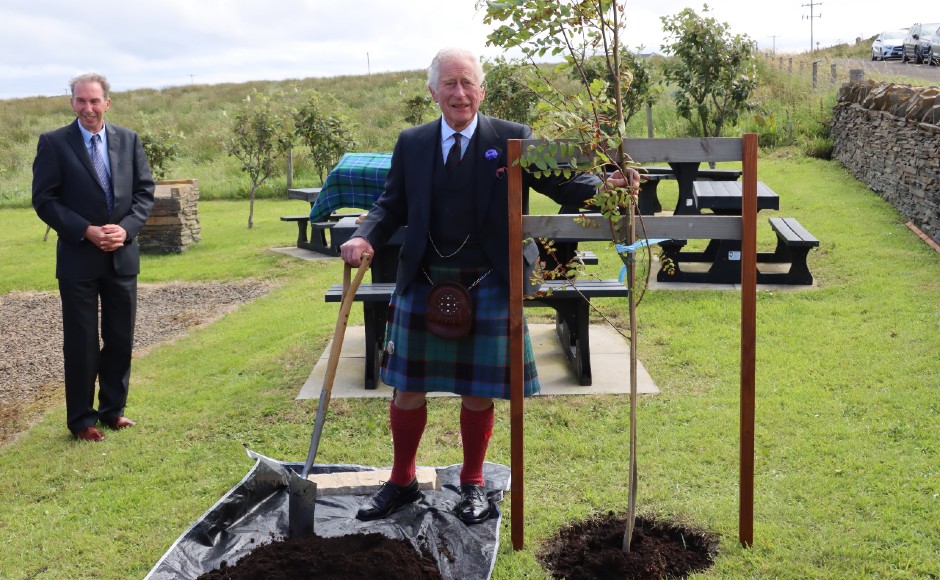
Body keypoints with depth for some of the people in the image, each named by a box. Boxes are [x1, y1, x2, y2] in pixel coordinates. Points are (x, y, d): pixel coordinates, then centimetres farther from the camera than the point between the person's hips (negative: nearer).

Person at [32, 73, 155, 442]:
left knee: (121, 339, 11)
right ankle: (81, 419, 16)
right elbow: (44, 200, -7)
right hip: (78, 258, -3)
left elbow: (144, 191, 6)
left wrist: (126, 228, -11)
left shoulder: (129, 140, 4)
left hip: (122, 256, 3)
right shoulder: (54, 143, -5)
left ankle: (112, 409, 26)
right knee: (81, 342, 4)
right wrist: (86, 231, -17)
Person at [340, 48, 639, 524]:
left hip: (487, 289, -2)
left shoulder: (511, 140, -2)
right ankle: (401, 482, 31)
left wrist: (605, 184, -23)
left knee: (478, 394, 9)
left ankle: (473, 485, 31)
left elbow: (559, 184, -4)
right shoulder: (412, 144, 5)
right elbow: (392, 205, 8)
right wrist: (366, 237, -12)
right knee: (407, 390, 10)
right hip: (422, 285, 2)